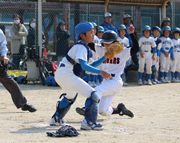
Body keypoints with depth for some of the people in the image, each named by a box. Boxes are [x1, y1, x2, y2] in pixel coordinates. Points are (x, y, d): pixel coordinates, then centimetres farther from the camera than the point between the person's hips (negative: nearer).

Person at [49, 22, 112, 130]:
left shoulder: (84, 47, 20)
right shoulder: (81, 47, -11)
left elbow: (90, 66, 20)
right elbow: (83, 66, -24)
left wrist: (104, 57, 14)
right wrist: (100, 72, -32)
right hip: (67, 75, -11)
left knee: (72, 95, 38)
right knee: (93, 95, -14)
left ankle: (56, 119, 47)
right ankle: (89, 123, -14)